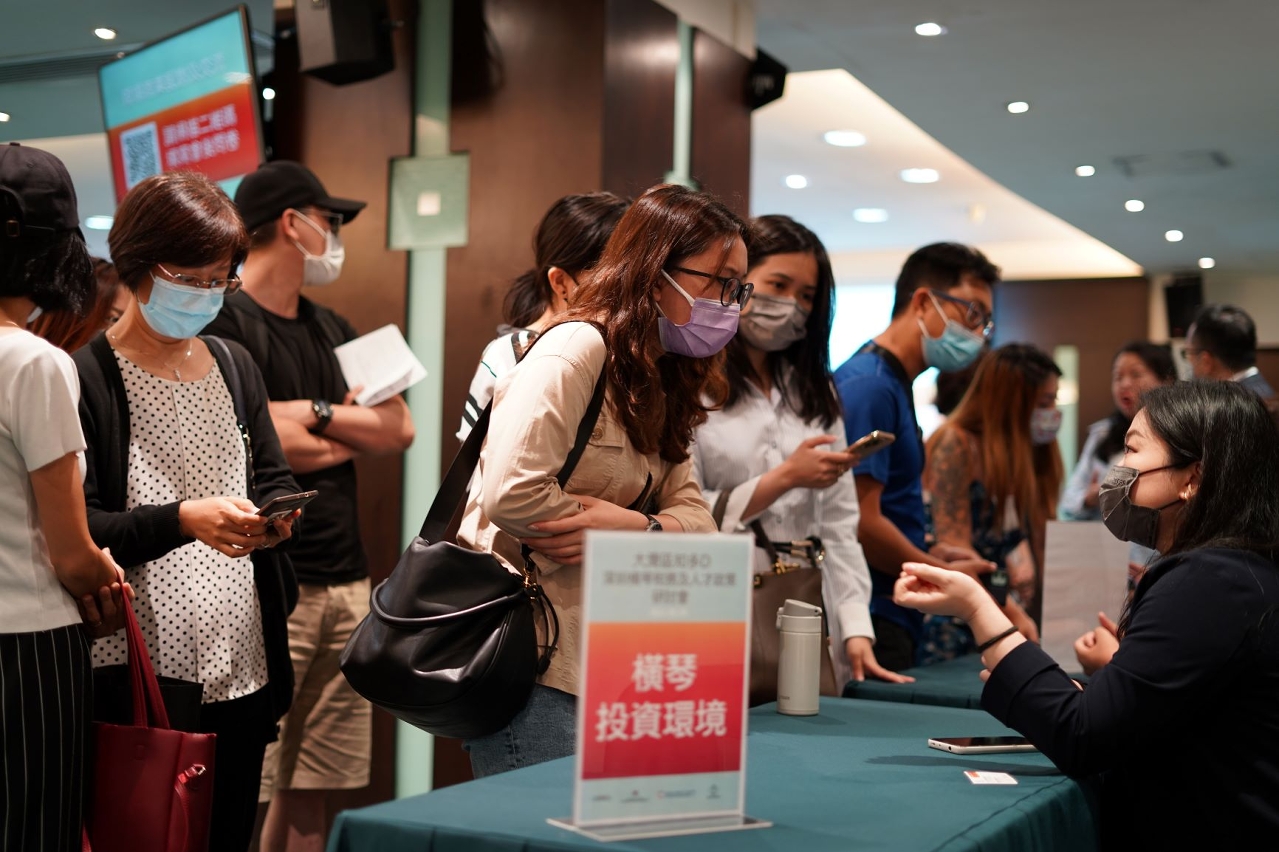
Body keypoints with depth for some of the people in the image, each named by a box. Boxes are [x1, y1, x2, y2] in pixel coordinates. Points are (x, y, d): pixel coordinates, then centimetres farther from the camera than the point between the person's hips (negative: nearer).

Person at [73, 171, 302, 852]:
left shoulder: (234, 367, 13)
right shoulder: (87, 379, -8)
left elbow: (274, 479, 15)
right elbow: (77, 532, -13)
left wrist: (275, 517, -8)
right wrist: (183, 519, -27)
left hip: (240, 667, 6)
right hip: (140, 672, -6)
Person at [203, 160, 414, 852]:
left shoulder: (332, 330, 20)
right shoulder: (226, 324, -6)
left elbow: (401, 430, 11)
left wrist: (316, 414, -6)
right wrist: (354, 432, 2)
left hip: (345, 581, 8)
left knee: (312, 790, 10)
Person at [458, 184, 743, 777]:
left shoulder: (662, 384, 17)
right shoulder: (575, 350, -13)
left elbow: (695, 516, 7)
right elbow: (511, 494, -25)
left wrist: (636, 528, -14)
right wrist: (614, 530, -10)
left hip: (599, 660, 9)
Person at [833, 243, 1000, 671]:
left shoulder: (893, 384, 15)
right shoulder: (870, 385, -15)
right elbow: (862, 524, -21)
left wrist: (931, 552, 7)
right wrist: (942, 573, -7)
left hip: (891, 616, 10)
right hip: (872, 619, -10)